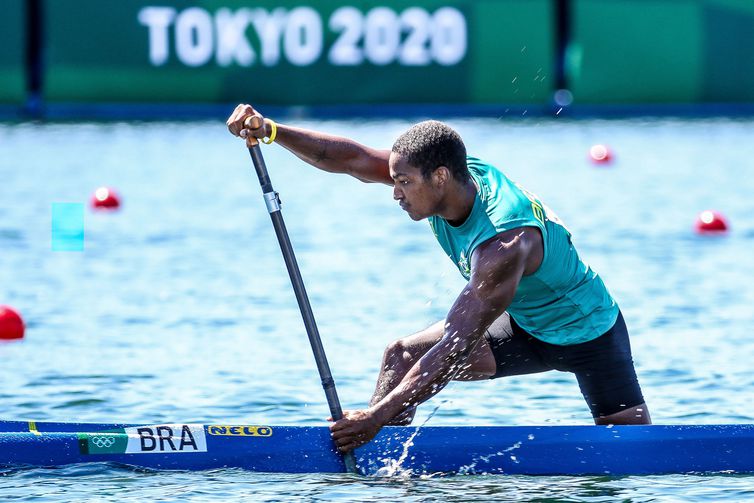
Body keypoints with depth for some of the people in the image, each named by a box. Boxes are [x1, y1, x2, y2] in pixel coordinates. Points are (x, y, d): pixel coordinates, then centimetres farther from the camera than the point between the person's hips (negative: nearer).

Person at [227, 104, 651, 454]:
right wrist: (270, 131, -30)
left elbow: (456, 347, -38)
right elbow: (353, 159, -17)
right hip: (524, 325, 7)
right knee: (403, 356, -7)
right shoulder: (459, 172, -16)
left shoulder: (504, 243, -38)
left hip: (590, 333, -7)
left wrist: (380, 415, -38)